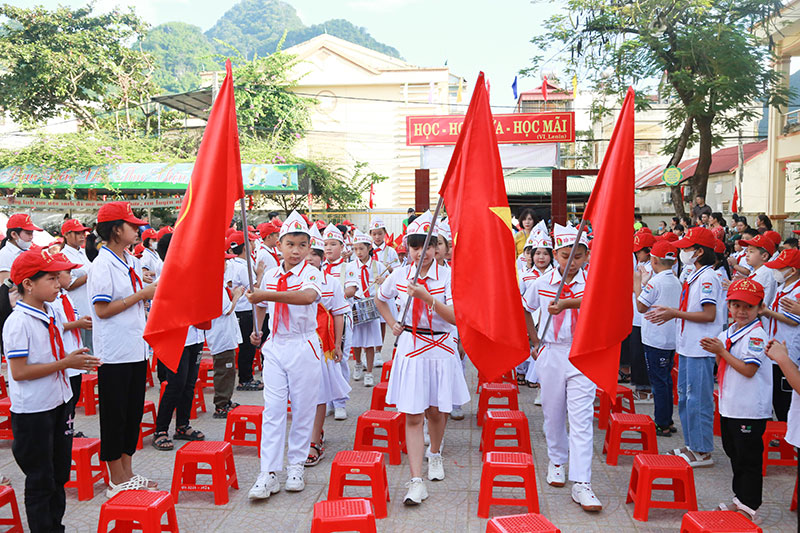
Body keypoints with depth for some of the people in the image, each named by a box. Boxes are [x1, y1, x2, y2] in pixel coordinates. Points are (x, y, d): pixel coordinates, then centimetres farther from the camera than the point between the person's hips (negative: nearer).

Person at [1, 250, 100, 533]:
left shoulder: (52, 313, 5)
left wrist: (76, 359, 0)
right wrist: (65, 363, -22)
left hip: (58, 402, 8)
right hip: (32, 411, -8)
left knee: (60, 473, 18)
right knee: (40, 479, 5)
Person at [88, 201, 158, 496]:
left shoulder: (132, 261, 12)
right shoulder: (103, 264, -14)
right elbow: (103, 309, -19)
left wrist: (154, 291, 5)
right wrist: (142, 294, -16)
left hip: (136, 350, 8)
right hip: (114, 353, -8)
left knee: (133, 413, 14)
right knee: (115, 416, 3)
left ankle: (127, 473, 26)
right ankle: (116, 481, 14)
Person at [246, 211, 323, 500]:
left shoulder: (312, 273, -9)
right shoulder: (269, 275, 6)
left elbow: (308, 296, -33)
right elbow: (261, 305, 25)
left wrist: (266, 294, -37)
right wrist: (256, 330, 12)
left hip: (304, 348, -3)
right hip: (275, 346, 4)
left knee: (302, 409, 6)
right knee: (272, 409, 0)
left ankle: (296, 467, 20)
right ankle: (268, 473, 3)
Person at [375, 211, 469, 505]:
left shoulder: (448, 276, -8)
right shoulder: (399, 275, 1)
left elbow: (456, 317, -18)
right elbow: (380, 298, 22)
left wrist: (429, 299, -29)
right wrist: (392, 324, 10)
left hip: (441, 347, -1)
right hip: (410, 346, 1)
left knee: (436, 410, 14)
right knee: (412, 415, -4)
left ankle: (435, 454, 44)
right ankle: (416, 481, -3)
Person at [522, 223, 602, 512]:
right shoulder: (542, 283, 1)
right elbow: (524, 309, 17)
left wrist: (566, 303, -45)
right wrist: (535, 340, 10)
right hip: (551, 354, 2)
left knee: (581, 418, -6)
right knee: (553, 413, 13)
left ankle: (581, 484, -5)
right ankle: (556, 461, 36)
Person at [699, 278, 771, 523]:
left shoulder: (757, 335, -15)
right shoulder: (727, 333, 9)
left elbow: (748, 369, -22)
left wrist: (721, 351, -17)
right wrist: (716, 351, -4)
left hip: (750, 411, -8)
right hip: (728, 406, 9)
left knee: (749, 459, 1)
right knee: (735, 455, 18)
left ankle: (750, 507, 12)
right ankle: (739, 500, 32)